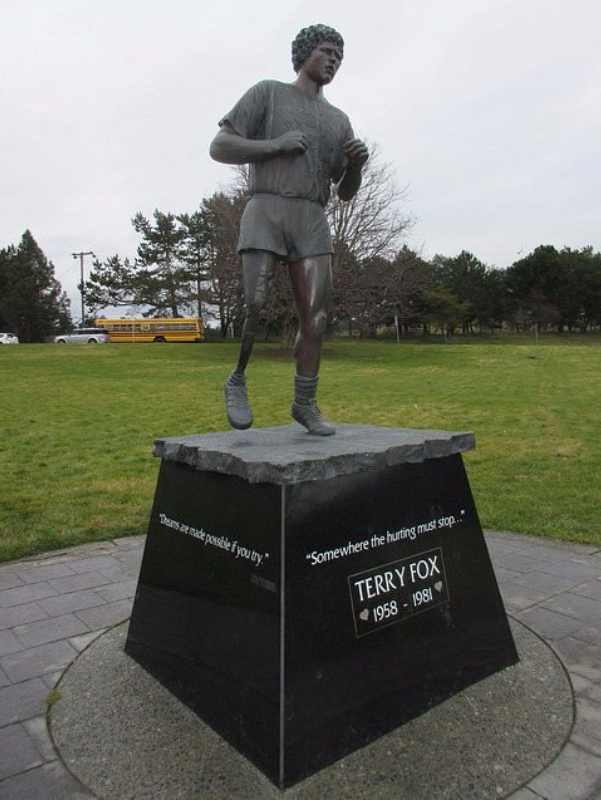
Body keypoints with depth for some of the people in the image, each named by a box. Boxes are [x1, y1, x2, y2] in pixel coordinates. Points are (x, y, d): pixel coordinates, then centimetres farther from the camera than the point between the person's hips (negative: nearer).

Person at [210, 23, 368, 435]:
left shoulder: (339, 120, 24)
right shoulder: (267, 92, 12)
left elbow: (346, 191, 20)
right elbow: (220, 147, 3)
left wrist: (357, 163, -1)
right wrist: (274, 145, -8)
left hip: (312, 221, 4)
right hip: (266, 212, -4)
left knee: (316, 314, -9)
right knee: (255, 306, -17)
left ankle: (305, 402, -1)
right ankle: (237, 382, 5)